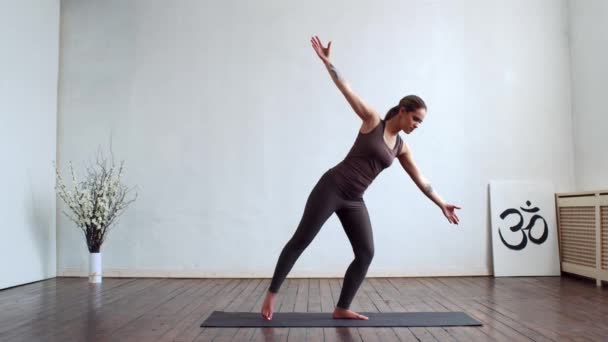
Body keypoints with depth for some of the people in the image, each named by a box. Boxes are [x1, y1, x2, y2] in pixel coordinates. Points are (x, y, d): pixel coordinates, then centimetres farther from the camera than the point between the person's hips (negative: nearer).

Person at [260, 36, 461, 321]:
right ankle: (271, 294, 10)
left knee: (366, 254, -2)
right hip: (332, 187, -6)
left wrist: (442, 204, 20)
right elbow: (347, 91, -6)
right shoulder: (372, 121, -1)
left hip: (354, 201, 6)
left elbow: (420, 180, 18)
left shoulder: (401, 148, 13)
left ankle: (341, 309, 9)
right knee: (300, 241, -4)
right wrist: (326, 61, -13)